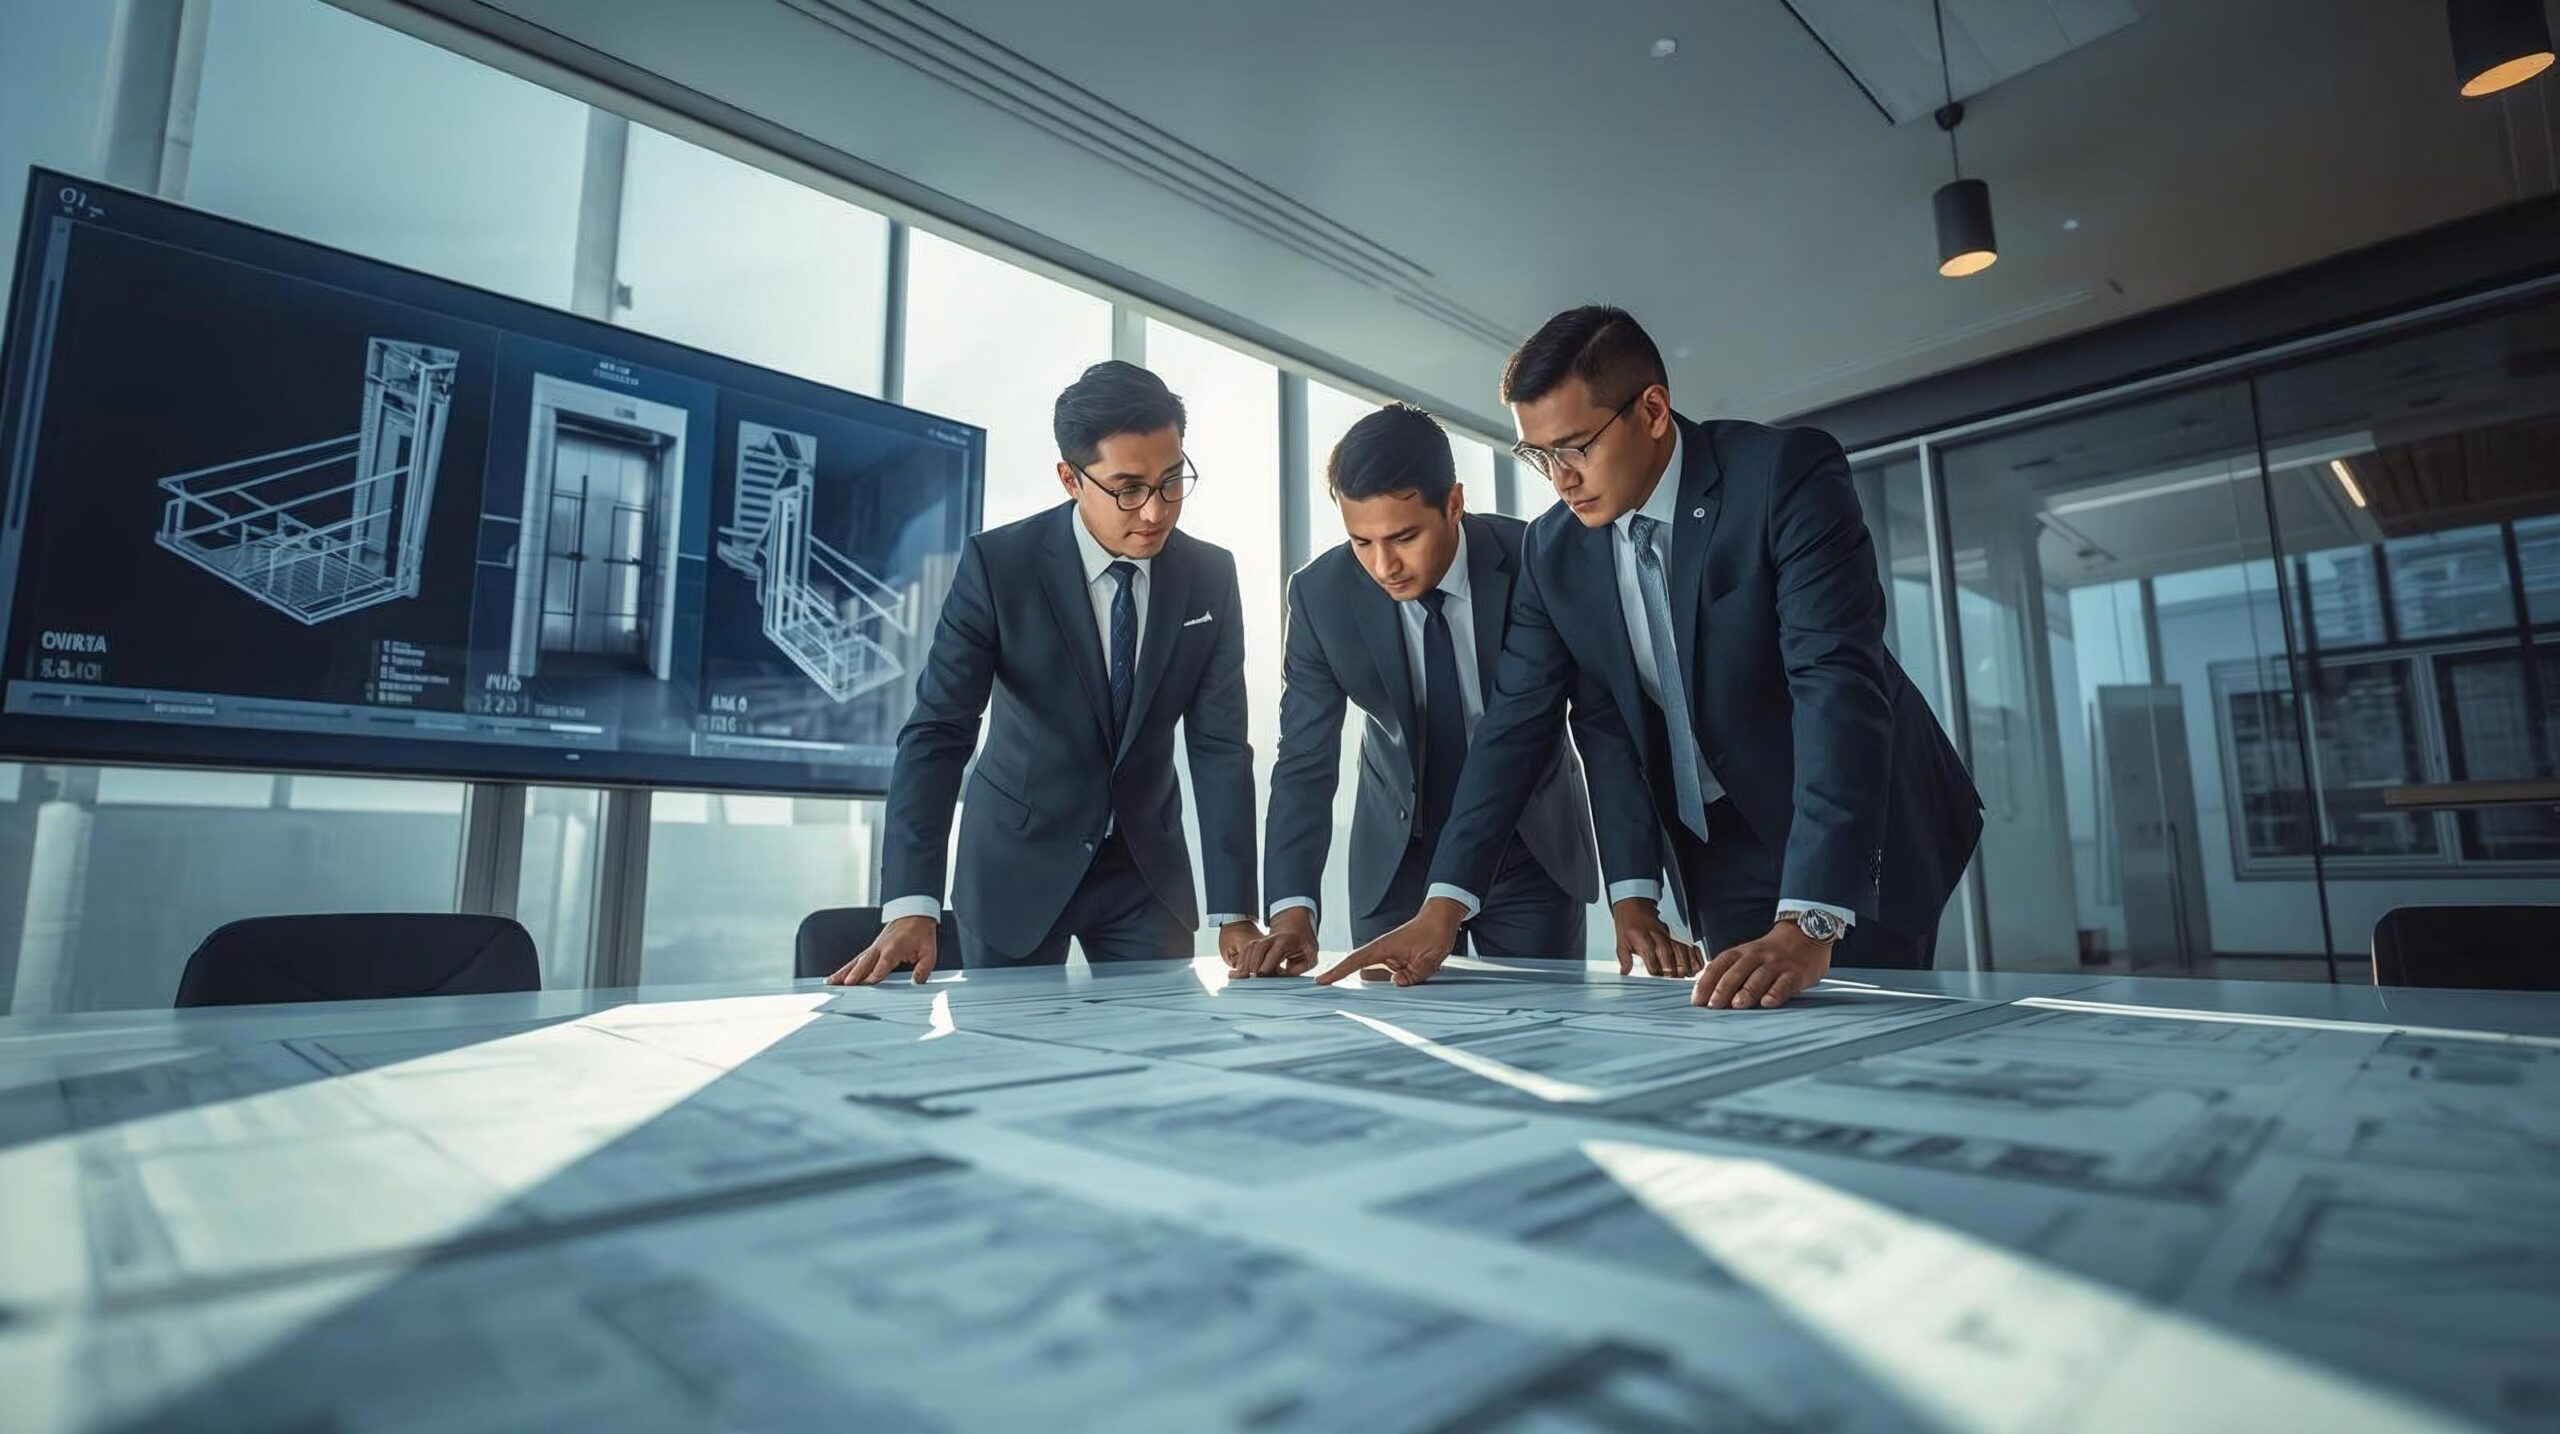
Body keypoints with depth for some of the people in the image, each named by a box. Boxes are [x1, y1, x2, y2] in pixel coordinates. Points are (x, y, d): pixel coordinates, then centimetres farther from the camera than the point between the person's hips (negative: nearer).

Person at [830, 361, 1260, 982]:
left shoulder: (1211, 576, -9)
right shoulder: (997, 564, -17)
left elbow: (1220, 745, -10)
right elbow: (938, 731, -20)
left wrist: (1235, 913, -17)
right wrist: (911, 907, -31)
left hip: (1147, 865, 3)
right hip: (1019, 859, -2)